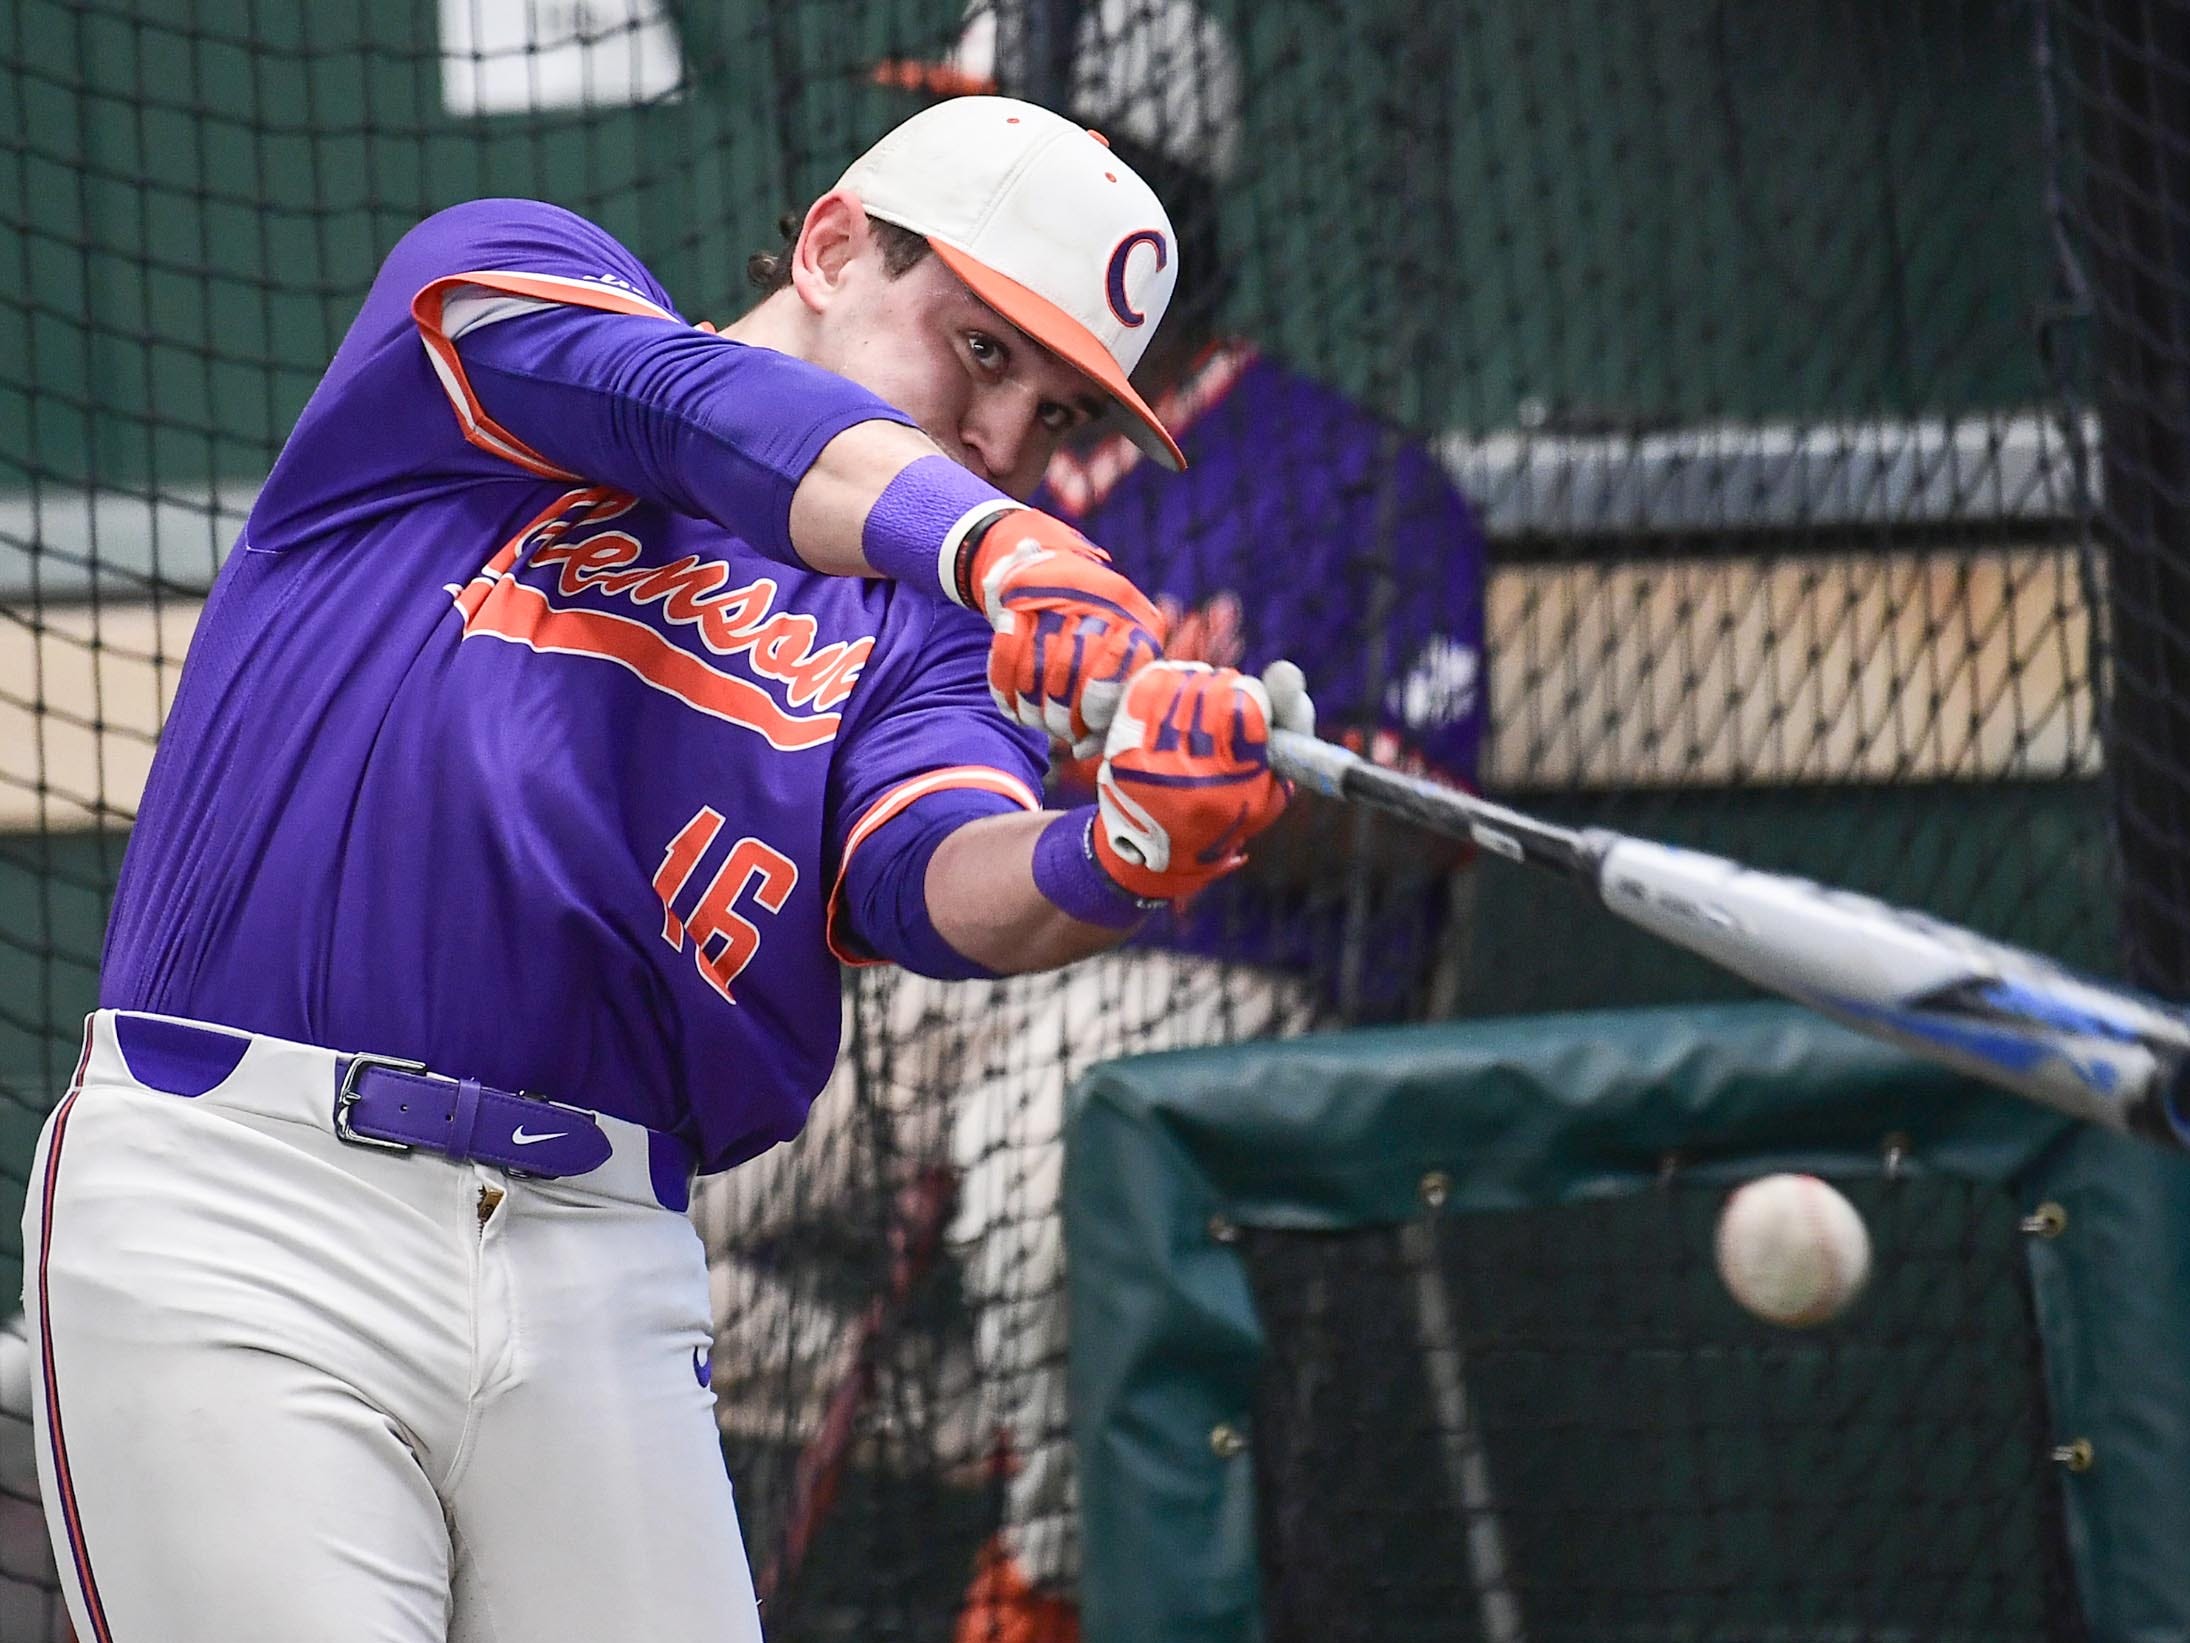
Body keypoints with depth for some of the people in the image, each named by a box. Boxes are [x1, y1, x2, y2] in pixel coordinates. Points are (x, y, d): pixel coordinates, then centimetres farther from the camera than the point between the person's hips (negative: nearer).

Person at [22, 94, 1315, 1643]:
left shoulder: (919, 633, 16)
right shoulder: (494, 270, 10)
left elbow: (934, 887, -6)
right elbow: (700, 415, -12)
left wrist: (1111, 863, -27)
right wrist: (989, 544, -28)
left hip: (603, 1271, 4)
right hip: (235, 1207, -4)